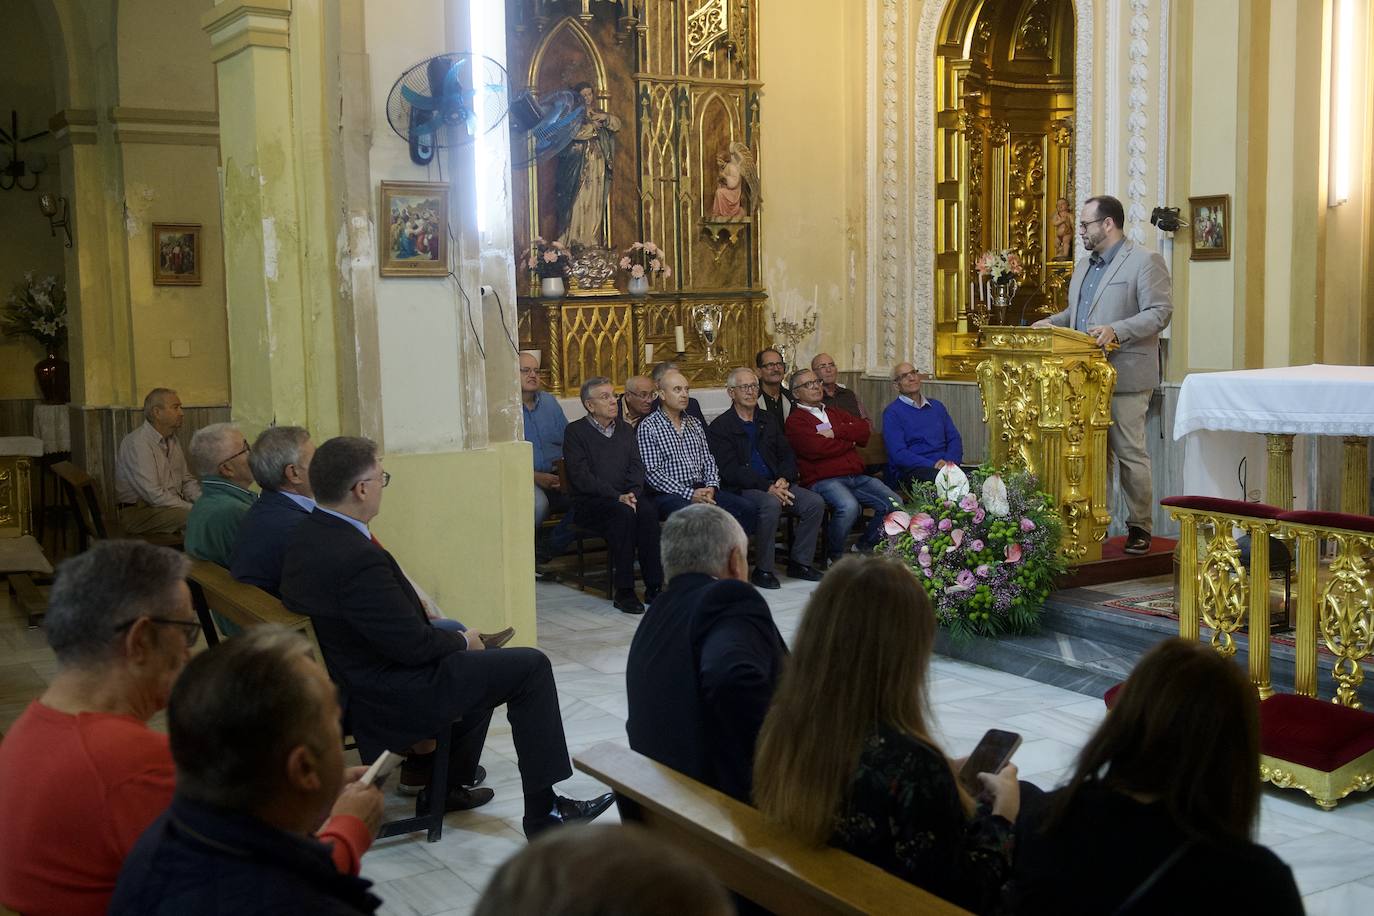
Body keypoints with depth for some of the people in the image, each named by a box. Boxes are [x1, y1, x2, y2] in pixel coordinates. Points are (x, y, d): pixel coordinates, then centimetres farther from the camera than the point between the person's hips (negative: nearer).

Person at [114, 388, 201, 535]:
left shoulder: (172, 440, 14)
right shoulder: (137, 443, -16)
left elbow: (187, 480, 17)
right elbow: (153, 495, -22)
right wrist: (192, 509, -22)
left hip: (172, 505, 9)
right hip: (140, 512, -9)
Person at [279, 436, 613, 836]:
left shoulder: (305, 537, -3)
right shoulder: (357, 559, -32)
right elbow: (413, 645, -24)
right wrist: (461, 641, -6)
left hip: (345, 681, 10)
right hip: (393, 699, -10)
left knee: (474, 657, 29)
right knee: (531, 667, -4)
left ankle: (446, 786, 34)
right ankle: (543, 813, 4)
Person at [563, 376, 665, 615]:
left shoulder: (625, 429, 19)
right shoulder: (575, 431, 2)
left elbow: (637, 467, 11)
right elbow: (580, 475, -9)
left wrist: (633, 493, -11)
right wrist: (617, 497, -17)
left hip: (624, 498, 4)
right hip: (590, 503, -4)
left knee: (648, 510, -28)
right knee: (624, 513, -34)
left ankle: (654, 586, -28)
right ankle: (623, 591, -30)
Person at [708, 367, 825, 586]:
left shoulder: (767, 423, 21)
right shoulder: (719, 427, 1)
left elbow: (788, 456, 17)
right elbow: (730, 470, -11)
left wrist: (783, 479, -7)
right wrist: (767, 487, -20)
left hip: (776, 484, 6)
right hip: (742, 489, -6)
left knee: (815, 502, -16)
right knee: (771, 504, -35)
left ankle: (800, 562, -3)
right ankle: (762, 570, -22)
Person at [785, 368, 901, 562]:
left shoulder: (835, 413, 26)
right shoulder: (796, 420, 3)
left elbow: (864, 430, 10)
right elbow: (816, 448, -14)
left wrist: (836, 433, -5)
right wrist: (849, 442, 2)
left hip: (856, 477, 7)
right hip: (822, 479, -7)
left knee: (894, 503, -10)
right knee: (848, 506, -35)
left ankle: (864, 547, 9)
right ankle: (834, 556, -11)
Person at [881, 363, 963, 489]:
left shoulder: (936, 406, 22)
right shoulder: (892, 412, 3)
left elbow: (954, 439, 16)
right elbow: (898, 454, -8)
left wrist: (950, 461, -7)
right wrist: (933, 465, -19)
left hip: (943, 465, 6)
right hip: (909, 471, -5)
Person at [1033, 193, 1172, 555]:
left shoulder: (1145, 261, -6)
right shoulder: (1084, 265, 20)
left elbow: (1159, 313, -14)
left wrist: (1116, 331, -25)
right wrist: (1052, 322, 9)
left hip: (1125, 377, -8)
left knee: (1130, 453, -3)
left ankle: (1139, 527, 6)